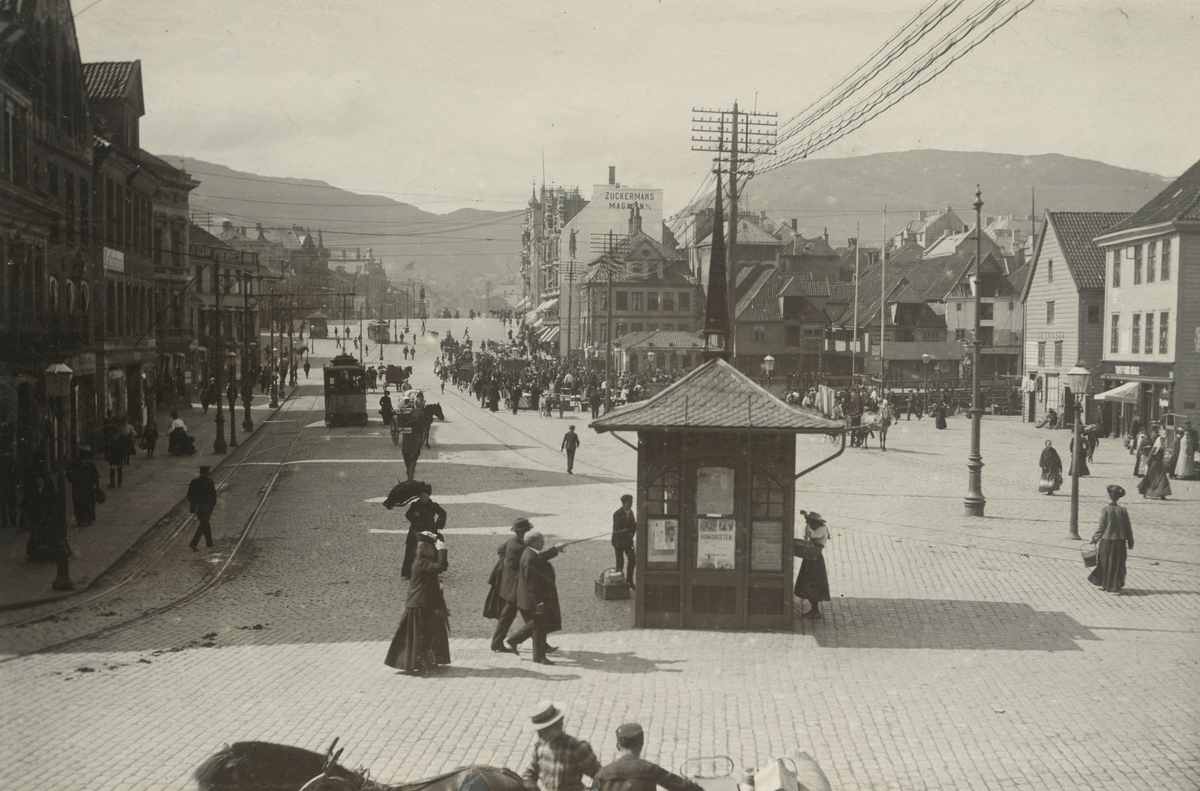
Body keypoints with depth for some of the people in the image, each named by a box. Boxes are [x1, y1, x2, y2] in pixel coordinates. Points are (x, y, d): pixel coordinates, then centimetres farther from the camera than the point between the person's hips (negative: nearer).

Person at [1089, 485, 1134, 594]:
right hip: (1120, 541, 2)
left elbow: (1101, 527, -9)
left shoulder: (1106, 510, -11)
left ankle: (1103, 584, 21)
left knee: (1105, 563, 12)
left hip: (1107, 540, -2)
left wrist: (1094, 539, 4)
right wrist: (1130, 542, 10)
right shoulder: (1123, 510, -2)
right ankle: (1116, 587, 13)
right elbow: (1128, 527, 2)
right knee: (1118, 564, 11)